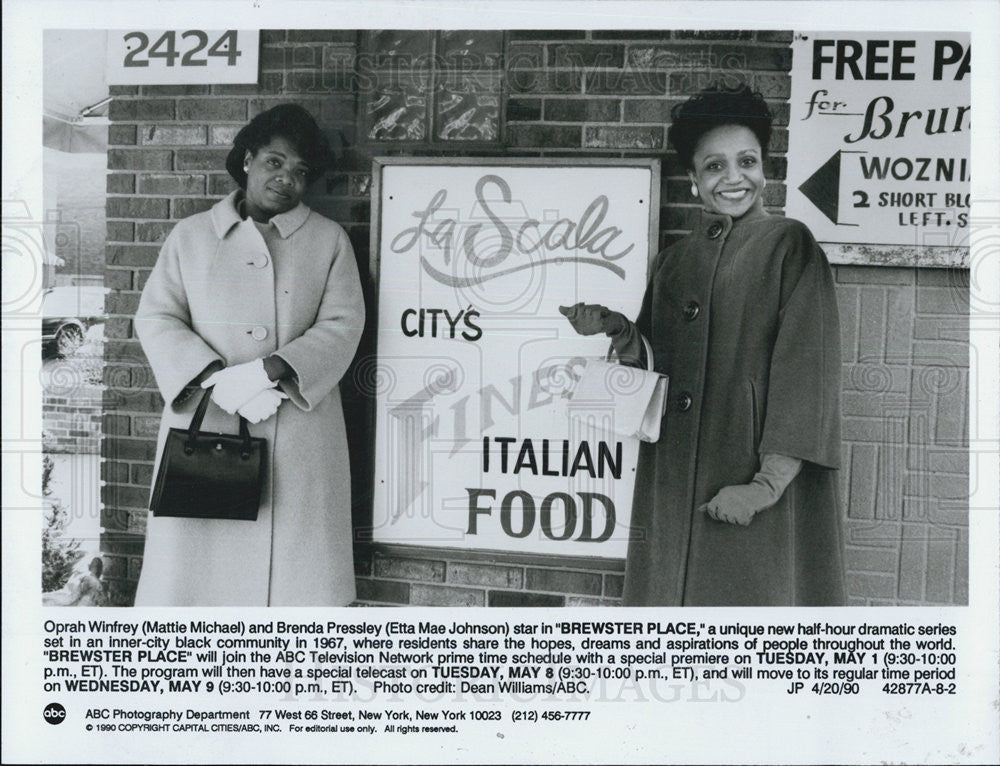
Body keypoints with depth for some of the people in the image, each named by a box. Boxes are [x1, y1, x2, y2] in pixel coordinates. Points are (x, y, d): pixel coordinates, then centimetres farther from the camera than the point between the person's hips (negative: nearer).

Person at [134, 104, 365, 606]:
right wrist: (218, 377, -12)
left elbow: (342, 324, 0)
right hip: (205, 424, 1)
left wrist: (271, 369, -16)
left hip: (299, 429, 0)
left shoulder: (329, 241, 10)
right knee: (193, 549, 1)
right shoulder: (191, 236, 12)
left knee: (293, 556, -1)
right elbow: (156, 318, 5)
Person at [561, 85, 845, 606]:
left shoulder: (789, 246, -2)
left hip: (756, 472, -5)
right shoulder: (673, 261, 14)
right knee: (675, 592, 10)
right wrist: (616, 329, -5)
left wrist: (769, 481, -18)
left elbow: (808, 369, -10)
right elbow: (656, 367, 14)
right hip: (675, 483, 5)